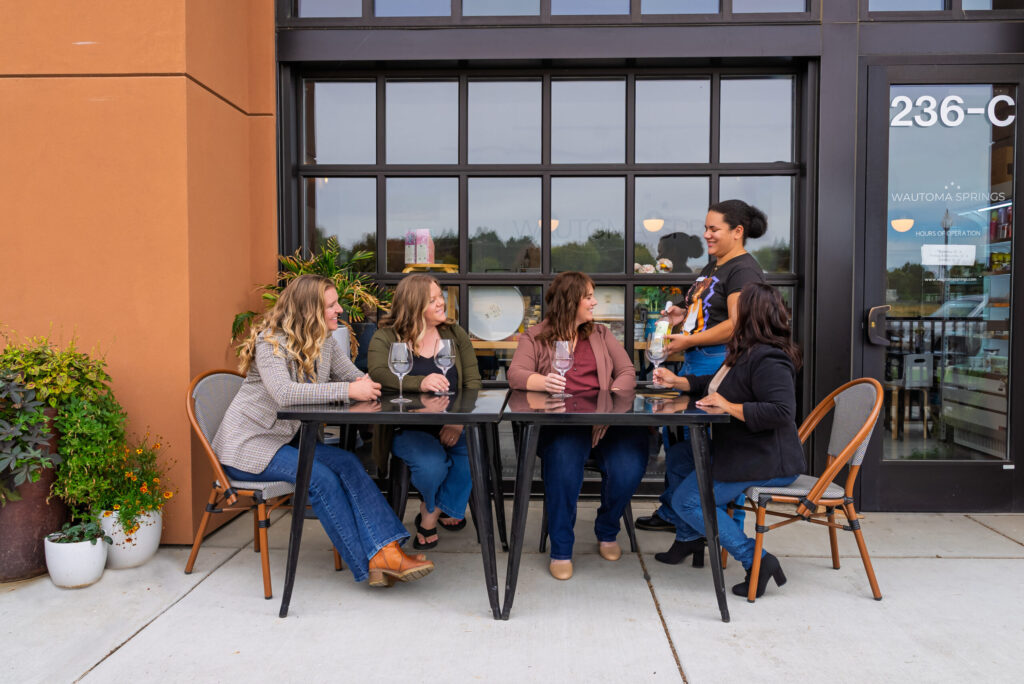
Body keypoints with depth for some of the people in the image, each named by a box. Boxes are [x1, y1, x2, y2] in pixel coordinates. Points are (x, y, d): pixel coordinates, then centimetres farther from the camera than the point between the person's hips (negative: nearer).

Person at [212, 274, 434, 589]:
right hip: (248, 445, -7)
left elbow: (356, 376, 10)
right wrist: (348, 390, -36)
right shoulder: (271, 341, -19)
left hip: (287, 439, 7)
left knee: (348, 463, -20)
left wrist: (365, 384, -15)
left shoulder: (324, 342, 5)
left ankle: (386, 552, -31)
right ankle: (369, 564, -19)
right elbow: (283, 392, -35)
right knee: (320, 477, -27)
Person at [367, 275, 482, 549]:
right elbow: (378, 374, -20)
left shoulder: (455, 334, 11)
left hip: (452, 425, 3)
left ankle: (432, 511, 1)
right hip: (408, 428, -3)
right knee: (432, 465, -32)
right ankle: (435, 507, 8)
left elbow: (473, 382, 2)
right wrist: (420, 383, -37)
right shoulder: (386, 337, 1)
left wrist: (459, 421, -16)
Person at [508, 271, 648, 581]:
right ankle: (561, 550, -13)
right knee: (564, 465, -34)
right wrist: (543, 382, -26)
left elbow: (627, 373, 12)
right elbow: (516, 374, -3)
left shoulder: (601, 334, 23)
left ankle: (607, 532, 7)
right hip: (558, 424, -3)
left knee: (628, 468, -25)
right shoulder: (536, 337, 13)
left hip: (605, 419, 3)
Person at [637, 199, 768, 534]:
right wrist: (683, 316, 9)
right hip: (695, 364, 10)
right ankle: (671, 513, 27)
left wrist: (690, 340, -19)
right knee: (676, 435, 14)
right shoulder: (712, 266, 19)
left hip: (722, 364, -10)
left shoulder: (744, 270, -11)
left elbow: (737, 325, -22)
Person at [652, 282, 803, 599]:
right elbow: (716, 383, 26)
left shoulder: (768, 360, -23)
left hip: (767, 463, -11)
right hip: (742, 453, 11)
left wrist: (730, 407, -29)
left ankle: (756, 560, -11)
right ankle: (688, 538, 34)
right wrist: (677, 381, 21)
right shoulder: (745, 352, 12)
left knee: (687, 501, -10)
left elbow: (782, 411, -33)